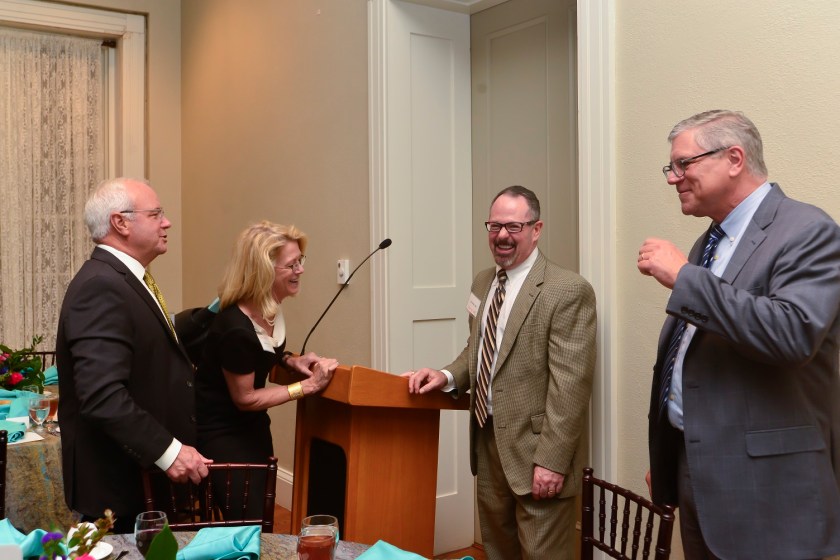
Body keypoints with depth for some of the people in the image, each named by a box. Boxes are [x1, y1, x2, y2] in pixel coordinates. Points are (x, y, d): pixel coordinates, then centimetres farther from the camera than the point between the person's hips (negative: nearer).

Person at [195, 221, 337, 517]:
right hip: (221, 433, -8)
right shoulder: (236, 329, -32)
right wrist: (309, 385, -20)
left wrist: (290, 361, -6)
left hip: (253, 426, 8)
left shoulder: (269, 307, -6)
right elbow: (245, 398, -20)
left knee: (264, 517, 17)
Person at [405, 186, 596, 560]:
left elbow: (570, 385, -19)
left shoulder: (568, 291, -15)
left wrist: (552, 460, -20)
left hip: (533, 448, -7)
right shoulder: (483, 282, 9)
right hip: (487, 440, 7)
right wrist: (447, 376, 0)